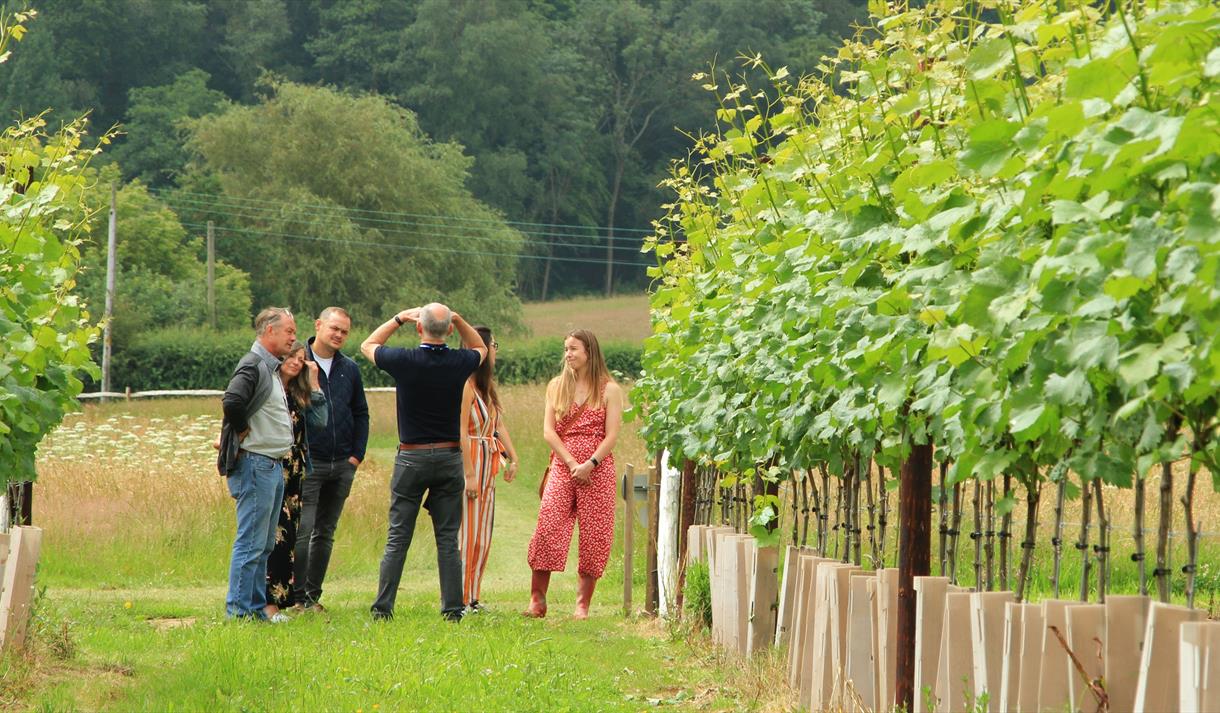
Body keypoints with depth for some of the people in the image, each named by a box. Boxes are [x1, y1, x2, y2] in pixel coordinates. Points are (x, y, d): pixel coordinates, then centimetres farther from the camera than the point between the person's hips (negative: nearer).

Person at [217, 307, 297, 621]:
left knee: (264, 545, 13)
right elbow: (232, 401, -29)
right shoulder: (252, 366, -14)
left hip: (273, 466, 10)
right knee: (251, 543, -8)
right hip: (255, 464, -10)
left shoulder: (270, 368, 19)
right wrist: (243, 430, -15)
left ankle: (256, 608, 19)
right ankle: (238, 611, -5)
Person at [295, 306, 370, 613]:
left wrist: (357, 455, 7)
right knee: (302, 531, -10)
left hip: (342, 465, 5)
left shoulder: (350, 369, 11)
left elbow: (361, 414, 17)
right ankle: (298, 597, -6)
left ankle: (313, 595, 15)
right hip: (307, 463, -5)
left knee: (325, 533, 9)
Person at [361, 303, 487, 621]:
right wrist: (458, 320, 8)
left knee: (398, 539, 2)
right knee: (448, 540, 4)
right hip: (450, 457, 1)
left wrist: (399, 318, 13)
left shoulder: (405, 361, -10)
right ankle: (453, 610, 2)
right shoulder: (459, 363, -5)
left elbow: (368, 345, 11)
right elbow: (480, 348, 22)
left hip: (411, 458, -1)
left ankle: (383, 607, -1)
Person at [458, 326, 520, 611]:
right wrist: (469, 473, -21)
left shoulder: (487, 387, 14)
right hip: (470, 461, -9)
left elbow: (499, 425, 18)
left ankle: (472, 596, 19)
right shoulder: (466, 386, -15)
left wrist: (512, 459, 10)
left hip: (488, 467, 10)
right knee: (466, 532, -5)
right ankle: (459, 599, 0)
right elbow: (461, 433, -18)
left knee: (483, 534, 12)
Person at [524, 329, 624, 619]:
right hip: (561, 466, 2)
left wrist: (589, 464, -17)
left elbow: (611, 435, -3)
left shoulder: (609, 390, 4)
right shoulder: (557, 386, 11)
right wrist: (572, 464, -10)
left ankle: (583, 604, 5)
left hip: (597, 469, -2)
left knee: (593, 535, -2)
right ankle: (537, 600, -1)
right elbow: (548, 431, 3)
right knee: (547, 529, -8)